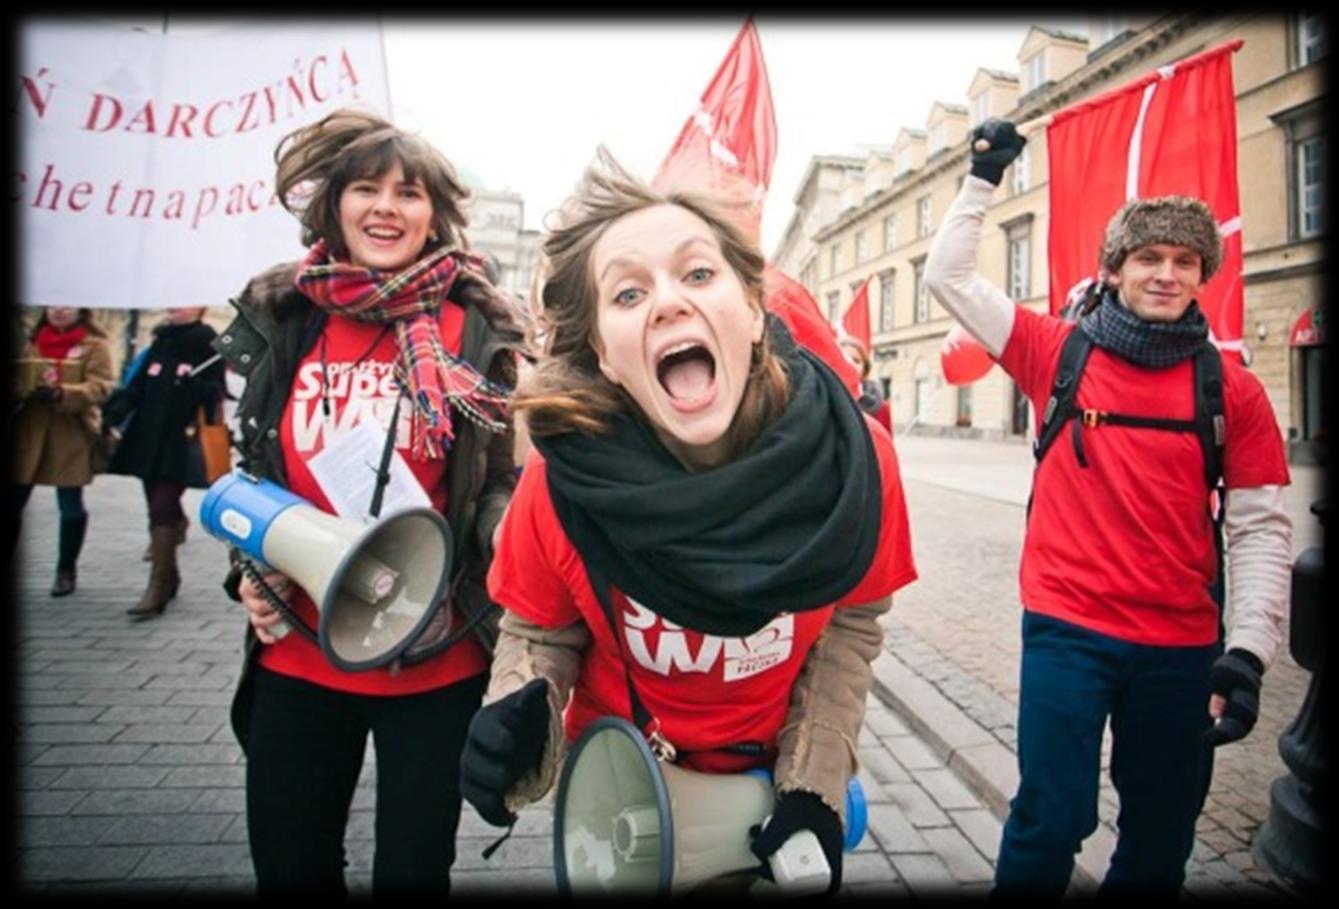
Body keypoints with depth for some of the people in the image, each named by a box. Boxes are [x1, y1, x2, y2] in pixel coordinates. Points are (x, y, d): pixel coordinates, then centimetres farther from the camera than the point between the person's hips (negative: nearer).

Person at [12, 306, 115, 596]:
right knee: (14, 501, 4)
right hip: (29, 431, 5)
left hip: (72, 435, -4)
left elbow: (100, 388, -12)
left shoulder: (95, 344, -2)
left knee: (70, 505, 4)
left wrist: (61, 392, -28)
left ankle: (66, 570, 17)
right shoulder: (33, 340, 15)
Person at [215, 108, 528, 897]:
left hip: (434, 661, -3)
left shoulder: (477, 327, -5)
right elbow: (256, 470, 16)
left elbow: (506, 478, -1)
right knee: (289, 869, 18)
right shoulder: (280, 319, 4)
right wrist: (252, 572, 3)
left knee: (413, 871, 12)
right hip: (298, 657, 3)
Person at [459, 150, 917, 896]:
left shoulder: (849, 452, -24)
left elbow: (851, 623, -7)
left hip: (772, 780, 1)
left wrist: (815, 784, -10)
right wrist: (522, 711, -30)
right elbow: (539, 633, -10)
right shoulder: (563, 481, -28)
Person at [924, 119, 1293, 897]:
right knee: (1053, 821, -1)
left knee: (1163, 835, 16)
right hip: (1067, 628, -2)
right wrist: (985, 178, 2)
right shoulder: (1060, 352, 0)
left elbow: (1262, 528, 0)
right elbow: (951, 276, 3)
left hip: (1184, 644, 3)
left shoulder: (1233, 391, 1)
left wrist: (1250, 650, -7)